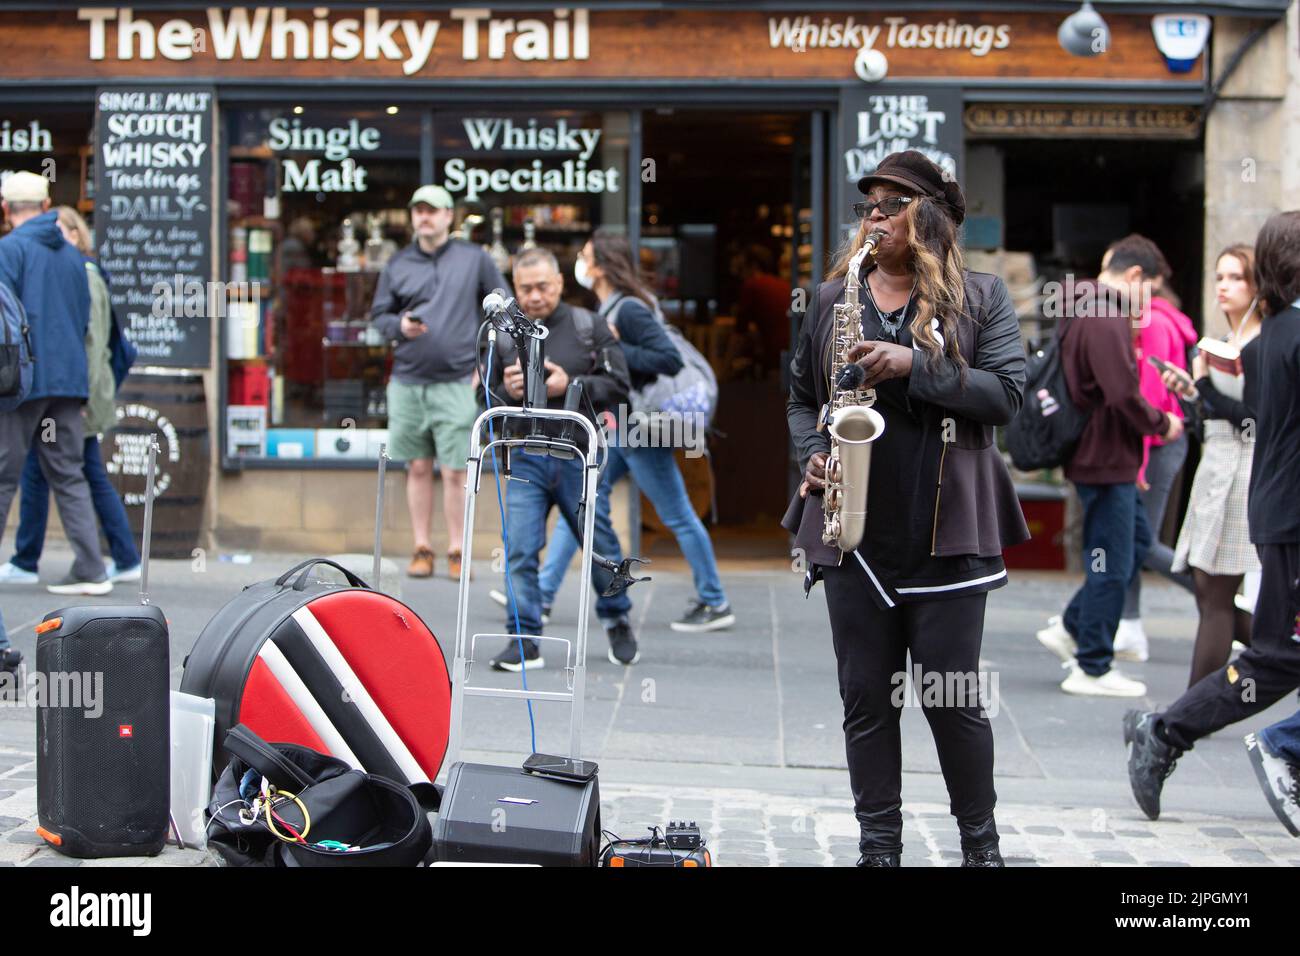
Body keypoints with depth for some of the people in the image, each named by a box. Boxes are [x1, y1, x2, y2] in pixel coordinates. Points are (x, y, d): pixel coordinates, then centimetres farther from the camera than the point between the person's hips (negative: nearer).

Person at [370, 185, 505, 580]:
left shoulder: (475, 259, 4)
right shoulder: (398, 265, 10)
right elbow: (378, 313, 14)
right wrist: (399, 326, -8)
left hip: (457, 383, -3)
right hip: (407, 382, 3)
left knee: (455, 472, -2)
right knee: (418, 468, 8)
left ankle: (456, 553, 6)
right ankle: (422, 549, 15)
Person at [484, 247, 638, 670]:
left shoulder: (589, 328, 3)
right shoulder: (504, 337, 7)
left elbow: (618, 385, -2)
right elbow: (485, 403, 12)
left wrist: (570, 386, -15)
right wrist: (508, 393, -10)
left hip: (578, 453, -1)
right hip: (526, 457, 1)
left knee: (599, 542, 8)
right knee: (519, 548, -9)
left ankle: (617, 620, 32)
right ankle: (524, 641, -3)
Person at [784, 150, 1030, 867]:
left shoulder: (979, 297, 3)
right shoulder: (831, 299, 12)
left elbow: (1006, 393, -7)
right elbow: (801, 397, 19)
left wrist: (914, 366, -17)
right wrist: (813, 453, 0)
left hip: (945, 528, -3)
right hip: (854, 528, 3)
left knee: (951, 697, 0)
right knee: (865, 696, 5)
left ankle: (980, 841, 17)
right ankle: (879, 847, 14)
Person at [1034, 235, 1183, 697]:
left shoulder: (1085, 310, 14)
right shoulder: (1106, 319, -20)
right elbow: (1123, 395, -25)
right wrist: (1162, 424, -10)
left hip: (1100, 455, 11)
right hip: (1107, 459, -11)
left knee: (1136, 538, 21)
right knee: (1112, 564, -2)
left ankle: (1071, 628, 22)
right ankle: (1092, 668, 7)